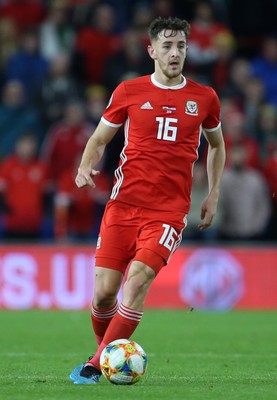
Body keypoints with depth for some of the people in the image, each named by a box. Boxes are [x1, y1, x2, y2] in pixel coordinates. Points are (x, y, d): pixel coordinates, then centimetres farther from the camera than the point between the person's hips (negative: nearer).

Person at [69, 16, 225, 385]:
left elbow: (216, 144, 25)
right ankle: (105, 349, 24)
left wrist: (213, 195, 18)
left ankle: (97, 366, -11)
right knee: (104, 292, -4)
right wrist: (85, 168, -8)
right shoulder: (129, 92, 4)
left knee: (138, 280, -19)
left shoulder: (204, 98, 7)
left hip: (170, 209, -1)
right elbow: (99, 139, 13)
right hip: (124, 203, 1)